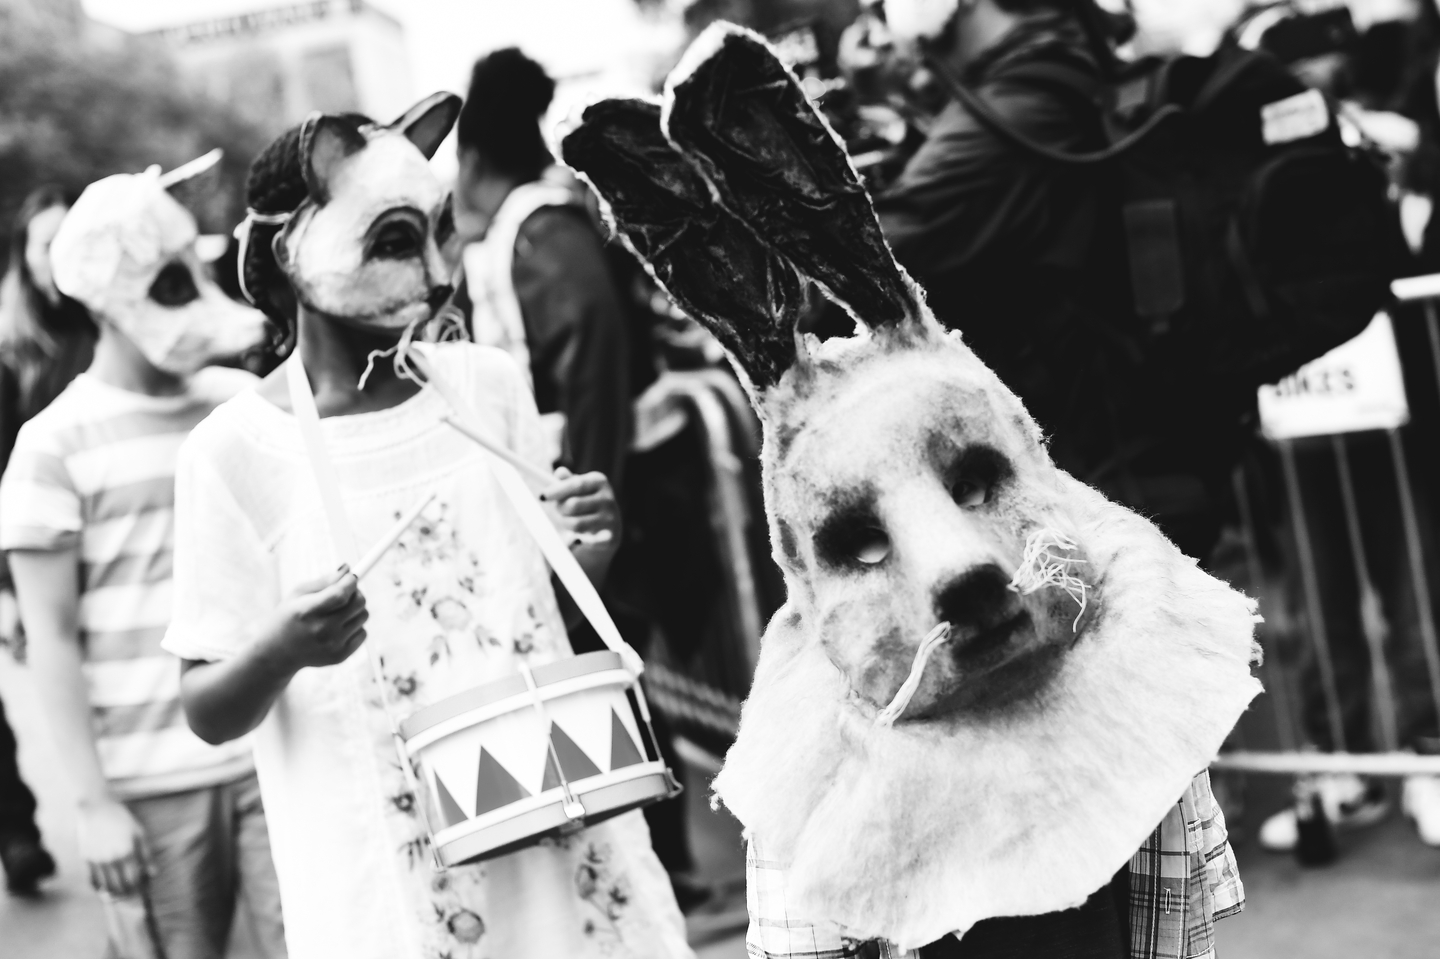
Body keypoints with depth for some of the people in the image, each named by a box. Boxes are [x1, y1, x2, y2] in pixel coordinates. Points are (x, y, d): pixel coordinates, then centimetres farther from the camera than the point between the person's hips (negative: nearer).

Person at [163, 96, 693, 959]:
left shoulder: (488, 384, 1)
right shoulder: (236, 450, -10)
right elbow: (211, 714, -6)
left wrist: (591, 550, -8)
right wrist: (281, 651, -25)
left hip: (556, 817, 3)